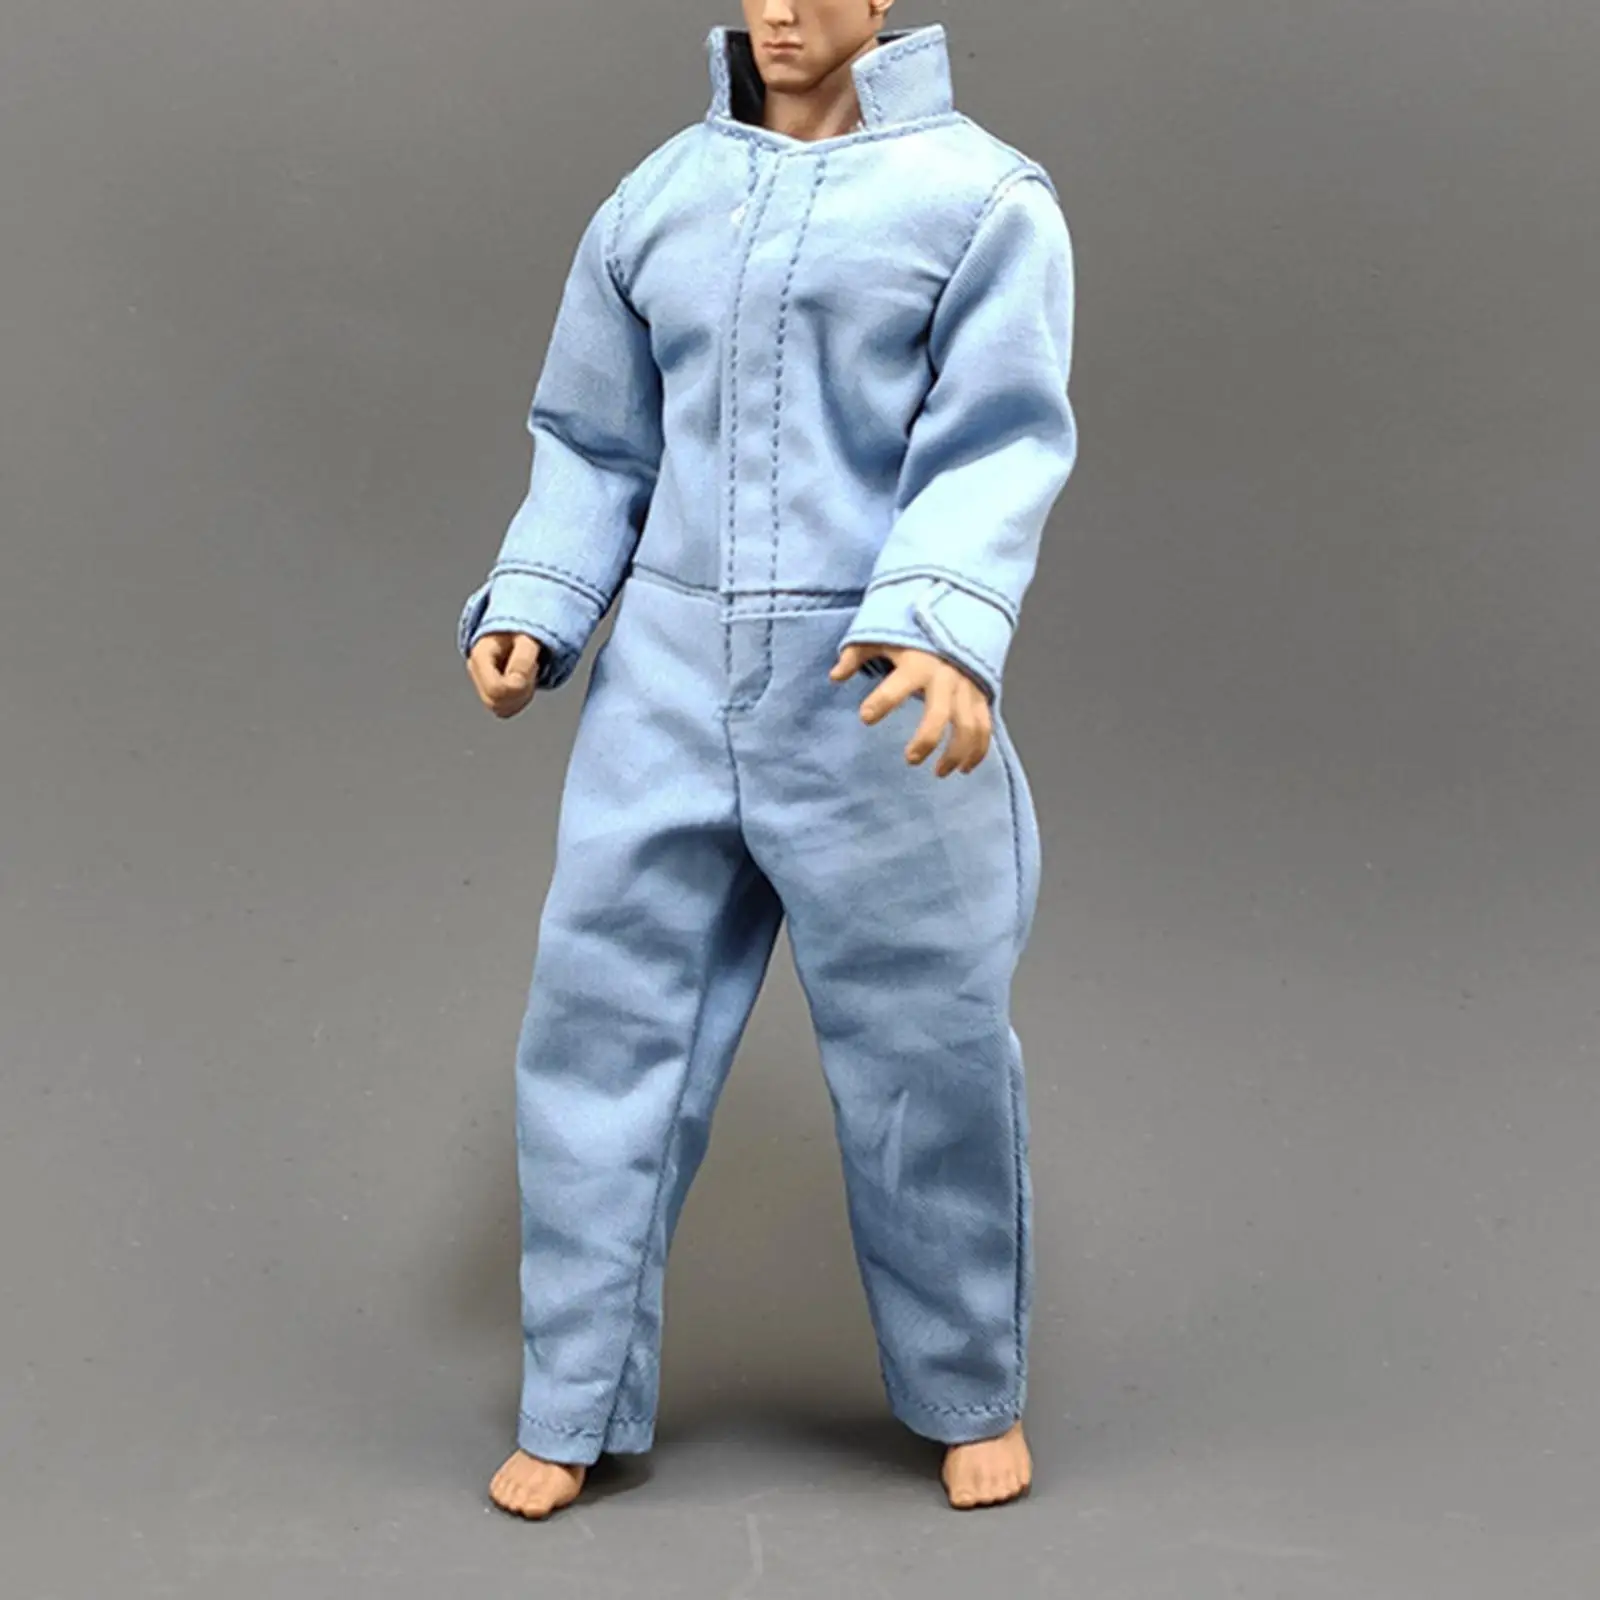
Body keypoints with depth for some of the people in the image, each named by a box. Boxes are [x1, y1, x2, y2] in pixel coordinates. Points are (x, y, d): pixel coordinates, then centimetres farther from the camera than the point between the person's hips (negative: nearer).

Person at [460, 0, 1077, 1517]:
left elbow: (998, 449, -11)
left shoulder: (979, 196, -2)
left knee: (925, 1048, 6)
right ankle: (575, 1405, 19)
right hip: (669, 684, 4)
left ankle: (972, 1390, 27)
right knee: (604, 1021, 4)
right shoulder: (657, 197, 11)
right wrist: (529, 607, -1)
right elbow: (594, 446, 14)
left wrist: (947, 631, -27)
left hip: (873, 698, -3)